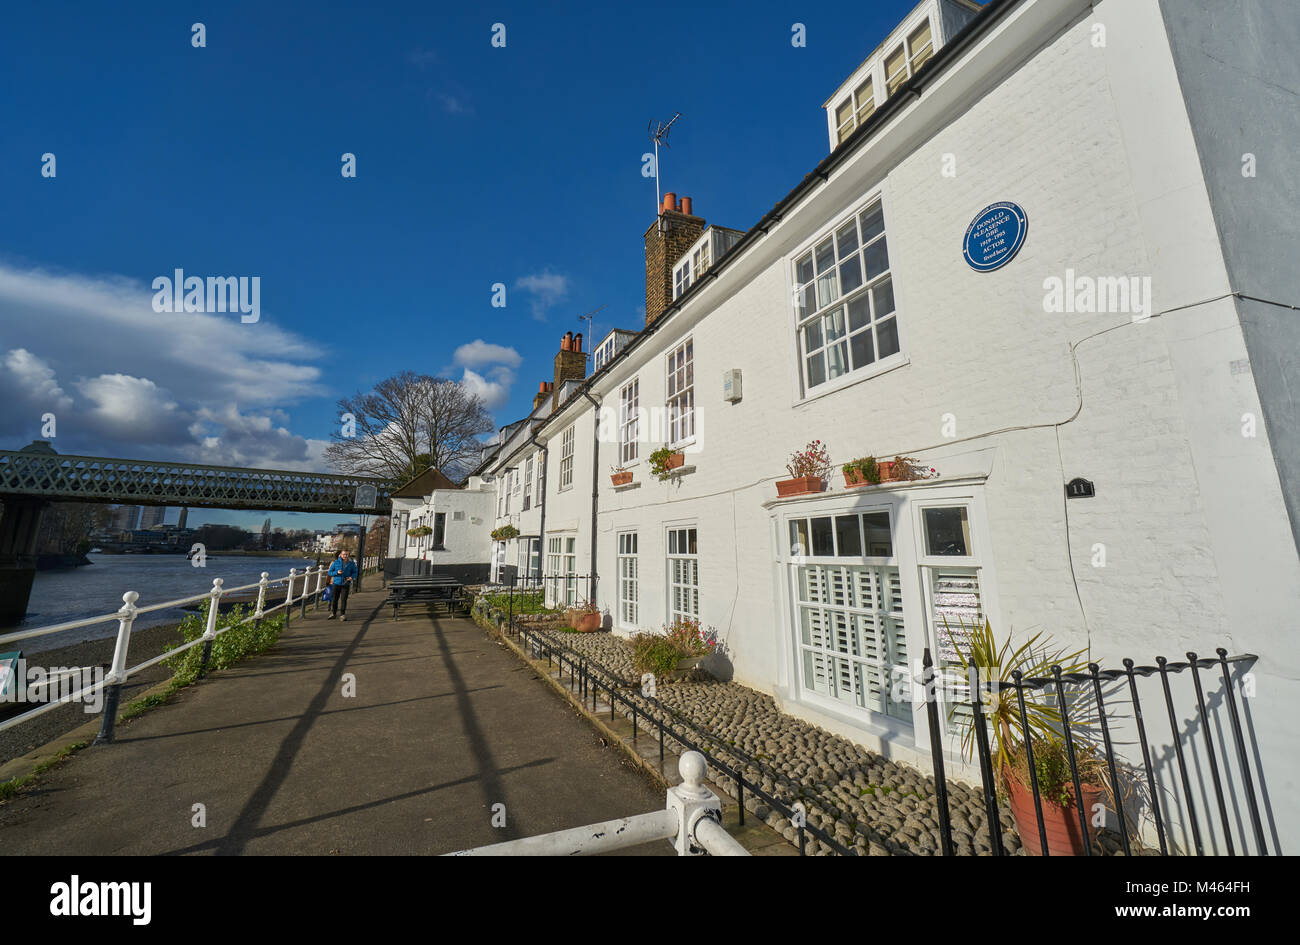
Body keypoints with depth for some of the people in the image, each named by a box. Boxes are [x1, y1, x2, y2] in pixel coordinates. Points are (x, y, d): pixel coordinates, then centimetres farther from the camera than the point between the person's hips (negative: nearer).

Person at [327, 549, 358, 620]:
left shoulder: (351, 563, 0)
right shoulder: (336, 562, -2)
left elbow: (355, 572, 9)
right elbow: (330, 572, 2)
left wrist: (352, 577, -11)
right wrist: (337, 572, -17)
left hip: (345, 584, -1)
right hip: (336, 583, 1)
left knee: (344, 600, -3)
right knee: (334, 599, 8)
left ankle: (342, 615, 6)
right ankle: (333, 614, 27)